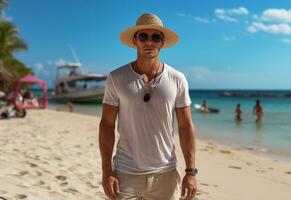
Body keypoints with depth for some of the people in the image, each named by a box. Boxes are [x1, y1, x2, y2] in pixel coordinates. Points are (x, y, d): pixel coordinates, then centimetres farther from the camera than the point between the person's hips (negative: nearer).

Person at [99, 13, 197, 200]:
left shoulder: (177, 80, -1)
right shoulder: (116, 78, -3)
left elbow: (186, 126, 1)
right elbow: (107, 124, -2)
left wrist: (191, 171, -2)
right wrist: (107, 172, -6)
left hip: (166, 175, 1)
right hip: (125, 174, -1)